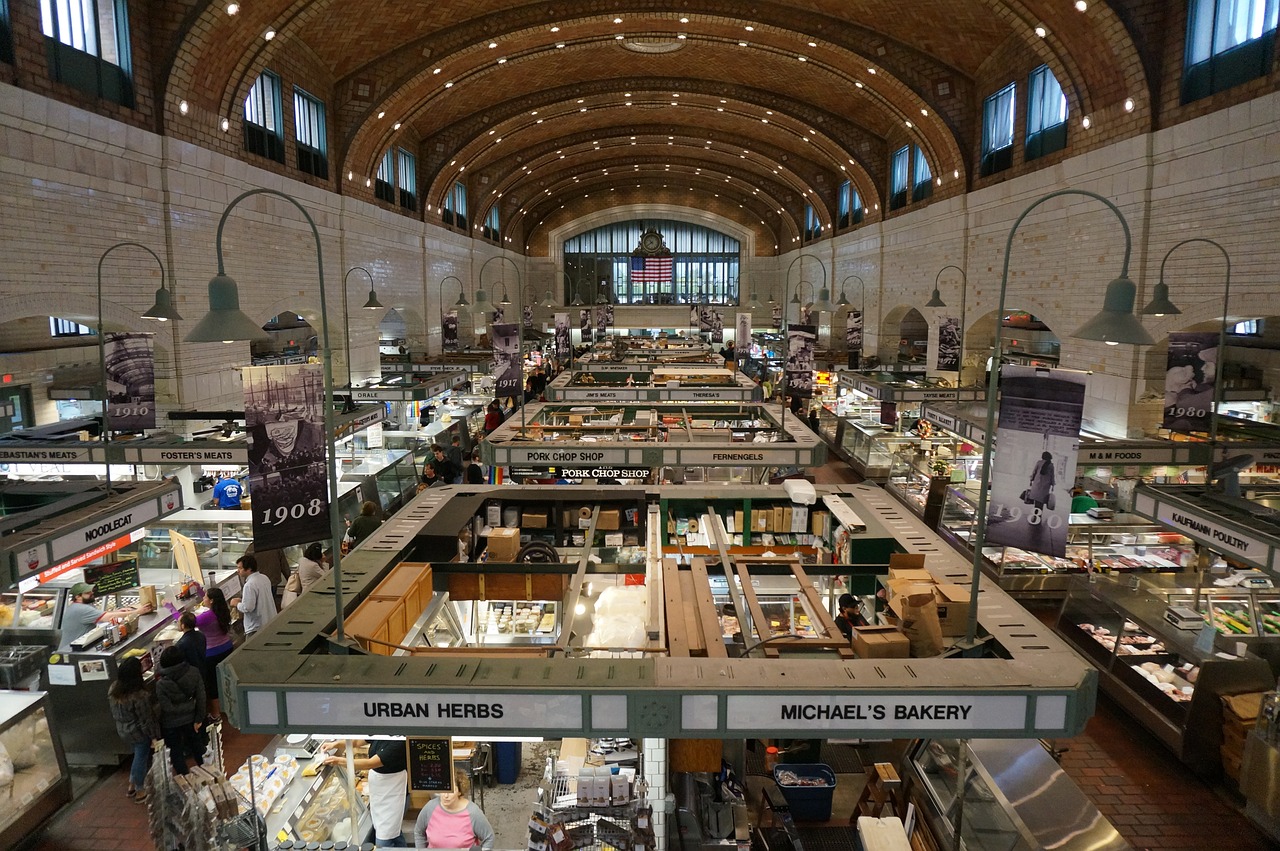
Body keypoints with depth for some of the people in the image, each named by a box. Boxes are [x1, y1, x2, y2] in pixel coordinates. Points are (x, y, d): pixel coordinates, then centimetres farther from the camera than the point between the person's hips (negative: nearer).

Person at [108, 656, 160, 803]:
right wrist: (153, 736, -11)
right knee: (141, 759, 13)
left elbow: (114, 712, 6)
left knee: (138, 755, 27)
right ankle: (140, 792, 29)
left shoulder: (113, 689, -10)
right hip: (139, 733, -7)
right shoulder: (139, 696, -32)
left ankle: (131, 786, 40)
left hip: (123, 730, 7)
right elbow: (146, 720, -22)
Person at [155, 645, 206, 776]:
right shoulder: (194, 673, -18)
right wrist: (199, 718, 0)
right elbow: (201, 698, -11)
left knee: (176, 750, 17)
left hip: (171, 723, -4)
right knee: (194, 742, 28)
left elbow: (167, 708, -24)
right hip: (190, 717, 4)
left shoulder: (161, 684, -28)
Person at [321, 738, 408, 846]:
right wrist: (336, 744, -6)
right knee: (394, 831, 23)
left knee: (383, 843, -2)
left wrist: (339, 761, -31)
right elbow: (358, 741, 9)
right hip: (379, 793, 8)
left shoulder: (398, 743, -30)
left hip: (392, 796, -8)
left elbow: (370, 763, -31)